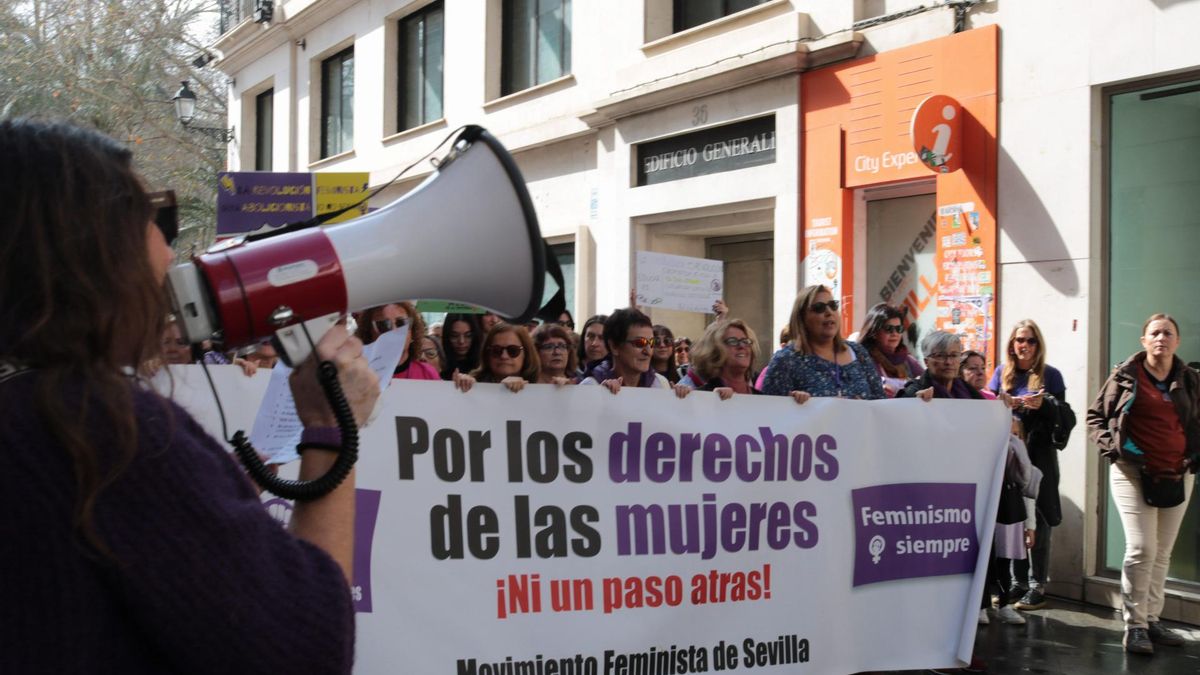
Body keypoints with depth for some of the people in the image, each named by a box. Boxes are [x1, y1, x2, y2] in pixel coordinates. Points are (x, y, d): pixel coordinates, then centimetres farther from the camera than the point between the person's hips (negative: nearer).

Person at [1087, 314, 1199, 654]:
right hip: (1133, 473, -4)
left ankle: (1152, 620, 19)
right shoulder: (1126, 376, 1)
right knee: (1141, 548, -12)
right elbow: (1095, 415, 6)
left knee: (1162, 553, 9)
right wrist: (1110, 445, -8)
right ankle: (1134, 626, -4)